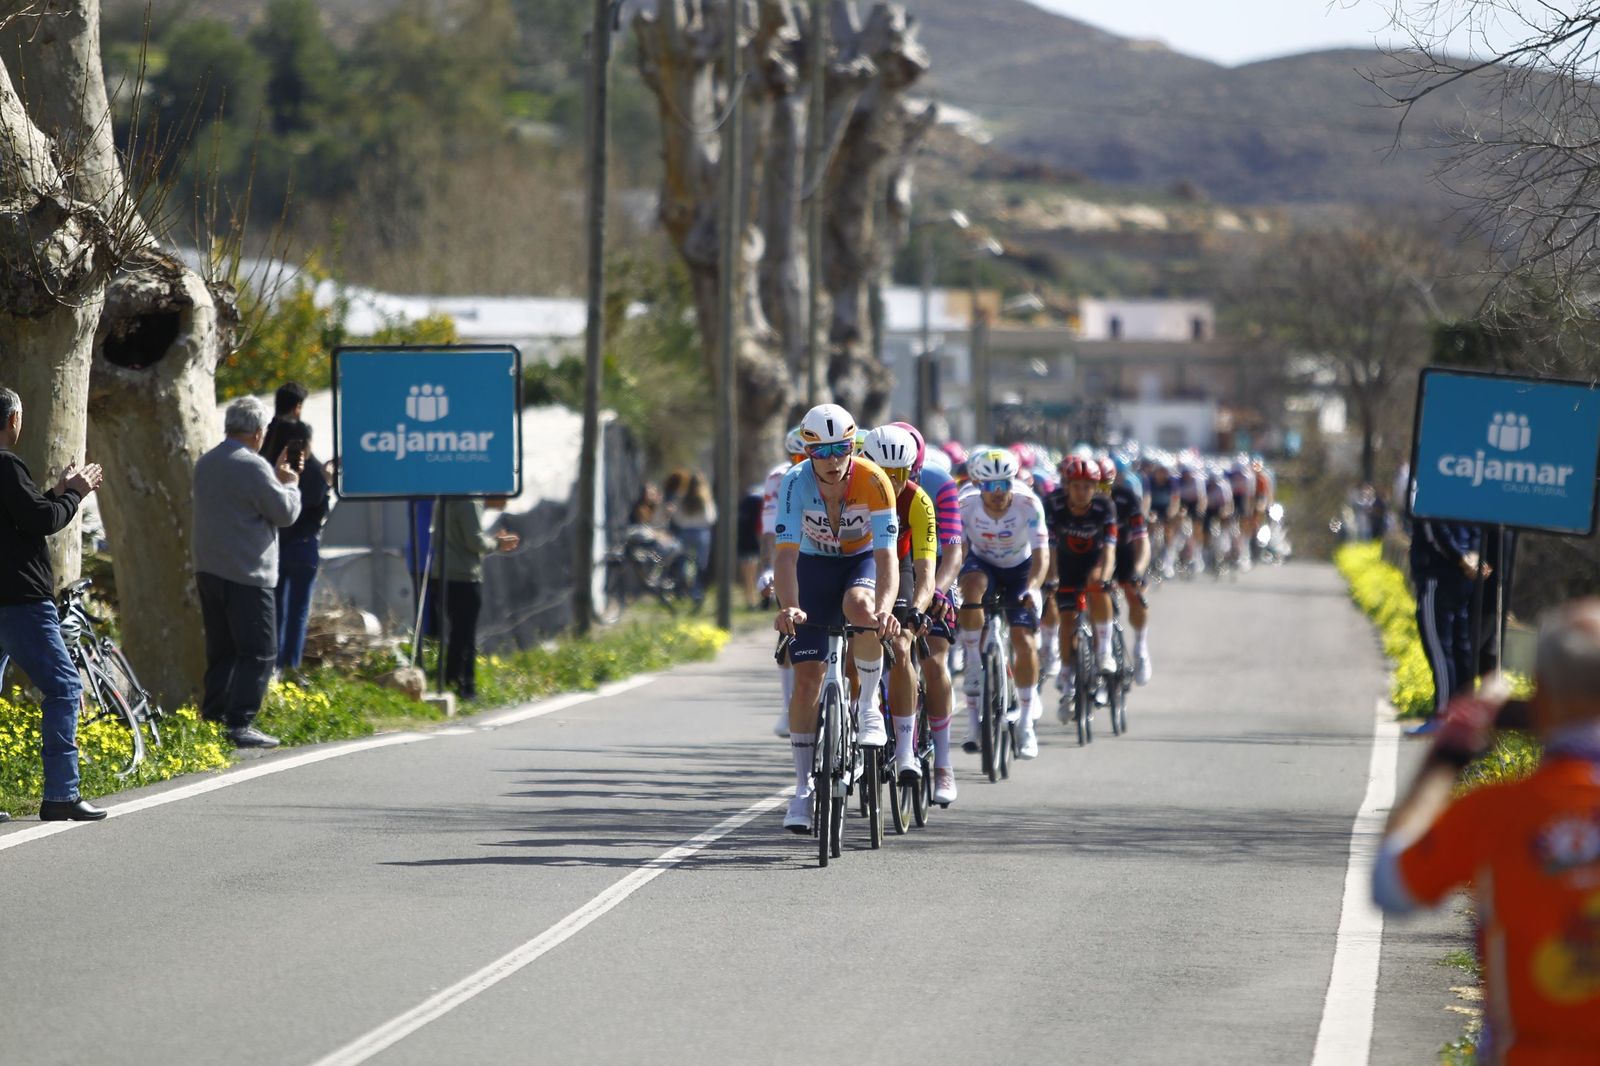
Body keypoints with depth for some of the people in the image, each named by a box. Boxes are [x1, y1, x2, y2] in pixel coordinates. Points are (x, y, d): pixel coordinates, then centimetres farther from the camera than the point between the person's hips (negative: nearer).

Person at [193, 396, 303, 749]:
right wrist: (290, 484, 8)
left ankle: (212, 717, 17)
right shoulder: (252, 466, -15)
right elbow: (285, 512, -11)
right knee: (259, 653, -5)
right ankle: (240, 724, -11)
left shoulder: (206, 464, 13)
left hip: (209, 571, 9)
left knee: (221, 650, 16)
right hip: (246, 575, -9)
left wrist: (277, 479, 19)